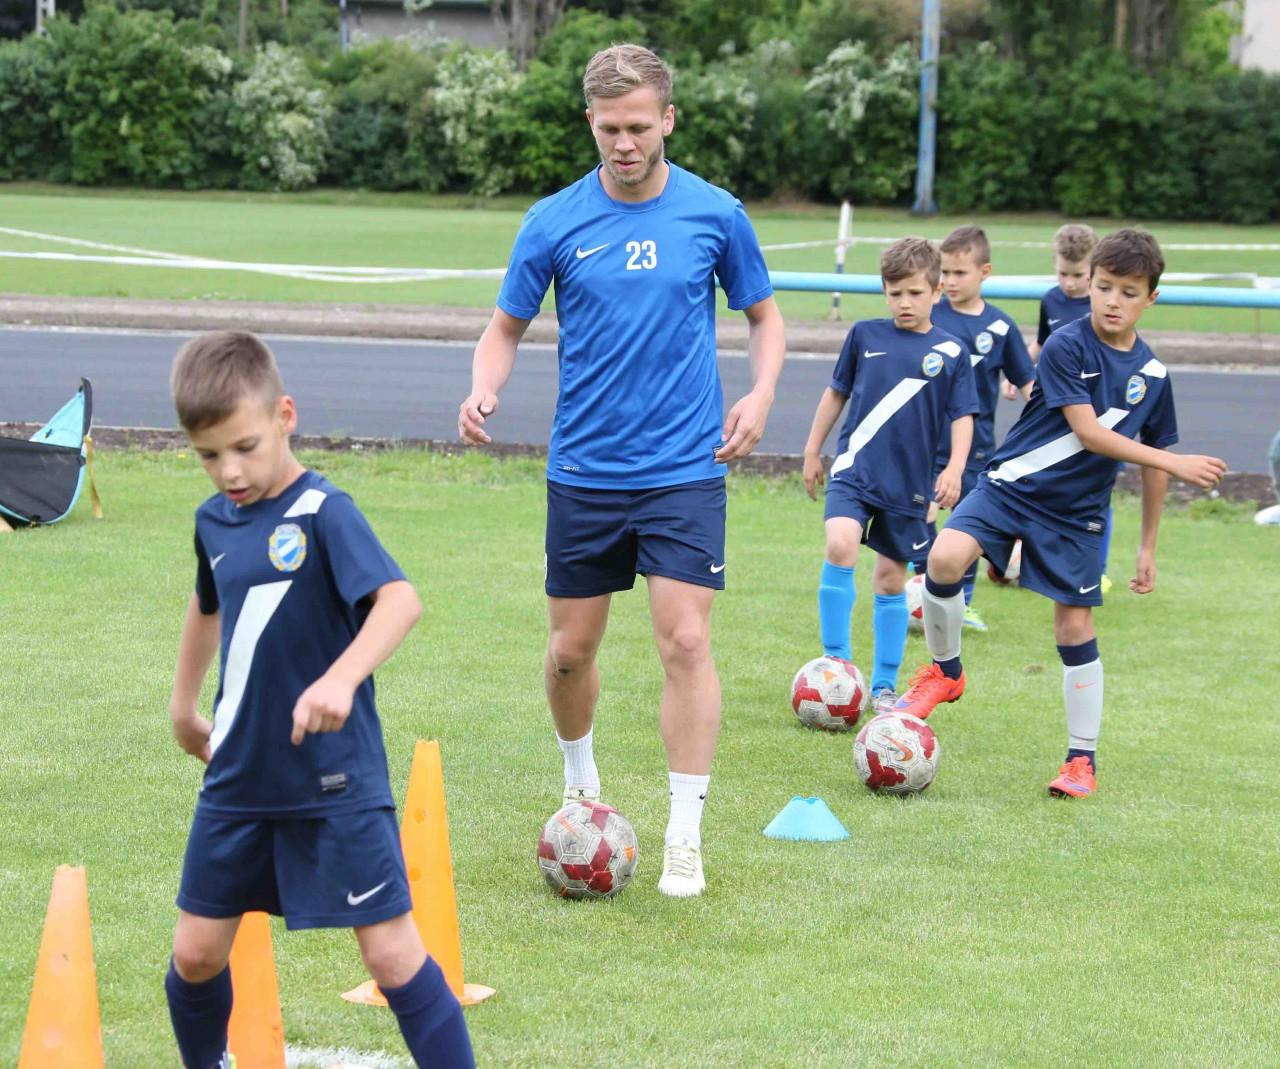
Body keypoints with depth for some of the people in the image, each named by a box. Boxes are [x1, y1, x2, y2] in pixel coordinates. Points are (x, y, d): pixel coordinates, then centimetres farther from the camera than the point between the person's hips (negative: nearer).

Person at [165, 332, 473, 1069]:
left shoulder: (324, 513, -16)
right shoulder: (214, 520, 5)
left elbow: (401, 600, -31)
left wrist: (341, 679, -45)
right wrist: (184, 707, 32)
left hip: (336, 781, -6)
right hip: (239, 780, 6)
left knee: (391, 951, -6)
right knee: (196, 953, 10)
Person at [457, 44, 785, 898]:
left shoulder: (715, 214, -2)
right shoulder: (555, 222, -2)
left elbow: (764, 315, 11)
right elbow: (508, 326, 7)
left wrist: (760, 393, -7)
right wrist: (486, 388, -14)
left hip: (685, 469, -2)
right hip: (583, 470, 2)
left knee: (685, 641, -11)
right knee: (571, 648, 10)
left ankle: (685, 839, -5)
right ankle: (581, 787, 37)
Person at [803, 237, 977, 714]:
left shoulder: (951, 352, 0)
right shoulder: (865, 335, 3)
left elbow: (962, 416, 3)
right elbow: (837, 392, 14)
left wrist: (955, 468, -12)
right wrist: (812, 451, 17)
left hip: (909, 482, 0)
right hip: (854, 468, 0)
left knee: (891, 578, 8)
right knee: (840, 547, -23)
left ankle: (883, 687, 20)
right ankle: (837, 663, -15)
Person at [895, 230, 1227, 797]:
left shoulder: (1151, 375, 1)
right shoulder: (1066, 347, -14)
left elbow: (1150, 463, 12)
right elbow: (1089, 433, -19)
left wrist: (1148, 547, 14)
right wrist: (1175, 463, -18)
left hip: (1076, 513, 3)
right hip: (1011, 487, -3)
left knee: (1075, 625, 2)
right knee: (945, 557, -26)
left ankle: (1082, 758, 15)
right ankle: (945, 670, 0)